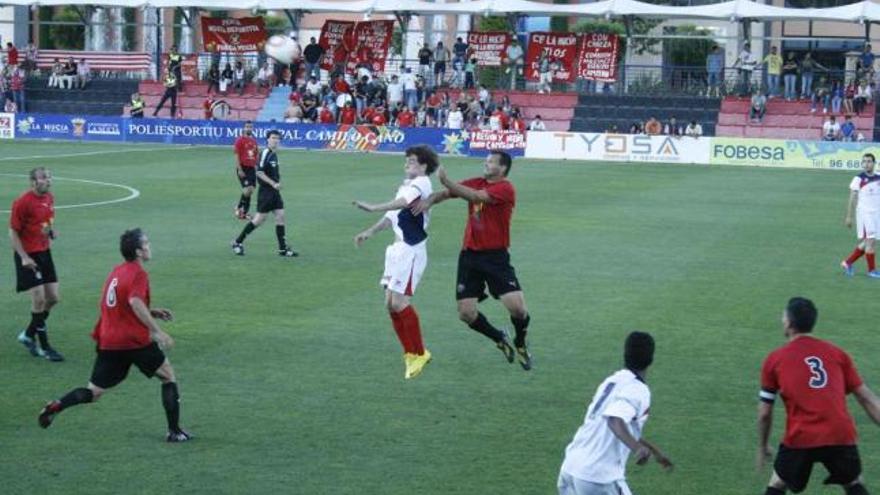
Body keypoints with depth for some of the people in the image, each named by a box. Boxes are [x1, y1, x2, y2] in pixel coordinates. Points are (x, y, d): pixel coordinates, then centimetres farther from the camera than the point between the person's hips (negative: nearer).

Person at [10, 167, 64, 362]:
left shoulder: (50, 198, 7)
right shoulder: (22, 202, -16)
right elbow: (13, 232, -13)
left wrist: (51, 231, 2)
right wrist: (24, 257, -19)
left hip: (45, 253, 8)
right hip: (29, 256, -8)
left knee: (52, 298, 7)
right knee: (39, 299, -8)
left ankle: (28, 335, 26)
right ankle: (44, 347, 3)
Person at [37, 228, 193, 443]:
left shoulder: (116, 271, 14)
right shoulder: (139, 274, -11)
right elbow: (135, 303, -28)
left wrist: (152, 312, 21)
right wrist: (157, 331, -27)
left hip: (108, 342, 7)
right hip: (134, 340, -7)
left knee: (94, 392, 11)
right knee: (168, 376, 12)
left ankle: (56, 406, -15)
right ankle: (175, 431, 10)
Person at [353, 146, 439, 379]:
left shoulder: (421, 183, -10)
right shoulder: (405, 185, 18)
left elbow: (405, 202, -29)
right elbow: (392, 215, 26)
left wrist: (373, 207, -36)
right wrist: (370, 232, 17)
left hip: (412, 250, -9)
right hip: (398, 248, 9)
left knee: (399, 302, -14)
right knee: (390, 304, 6)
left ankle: (419, 353, 0)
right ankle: (410, 352, 15)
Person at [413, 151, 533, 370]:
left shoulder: (505, 189, -12)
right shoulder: (476, 183, 6)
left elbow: (476, 196, -26)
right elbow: (445, 193, 1)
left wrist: (447, 182, -28)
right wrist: (429, 201, -20)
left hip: (496, 256, -5)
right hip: (470, 255, 5)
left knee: (518, 308, -14)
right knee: (466, 313, -1)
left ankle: (520, 344, 17)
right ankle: (500, 340, 26)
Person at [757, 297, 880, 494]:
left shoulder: (774, 360, 7)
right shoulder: (837, 353, 11)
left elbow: (764, 413, 10)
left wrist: (763, 446, 24)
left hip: (800, 439, -1)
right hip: (841, 435, 2)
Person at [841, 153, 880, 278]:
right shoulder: (859, 179, -7)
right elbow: (852, 199, -5)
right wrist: (849, 217, -8)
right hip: (864, 213, -6)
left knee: (865, 243, 8)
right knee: (870, 241, -6)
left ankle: (847, 263, 21)